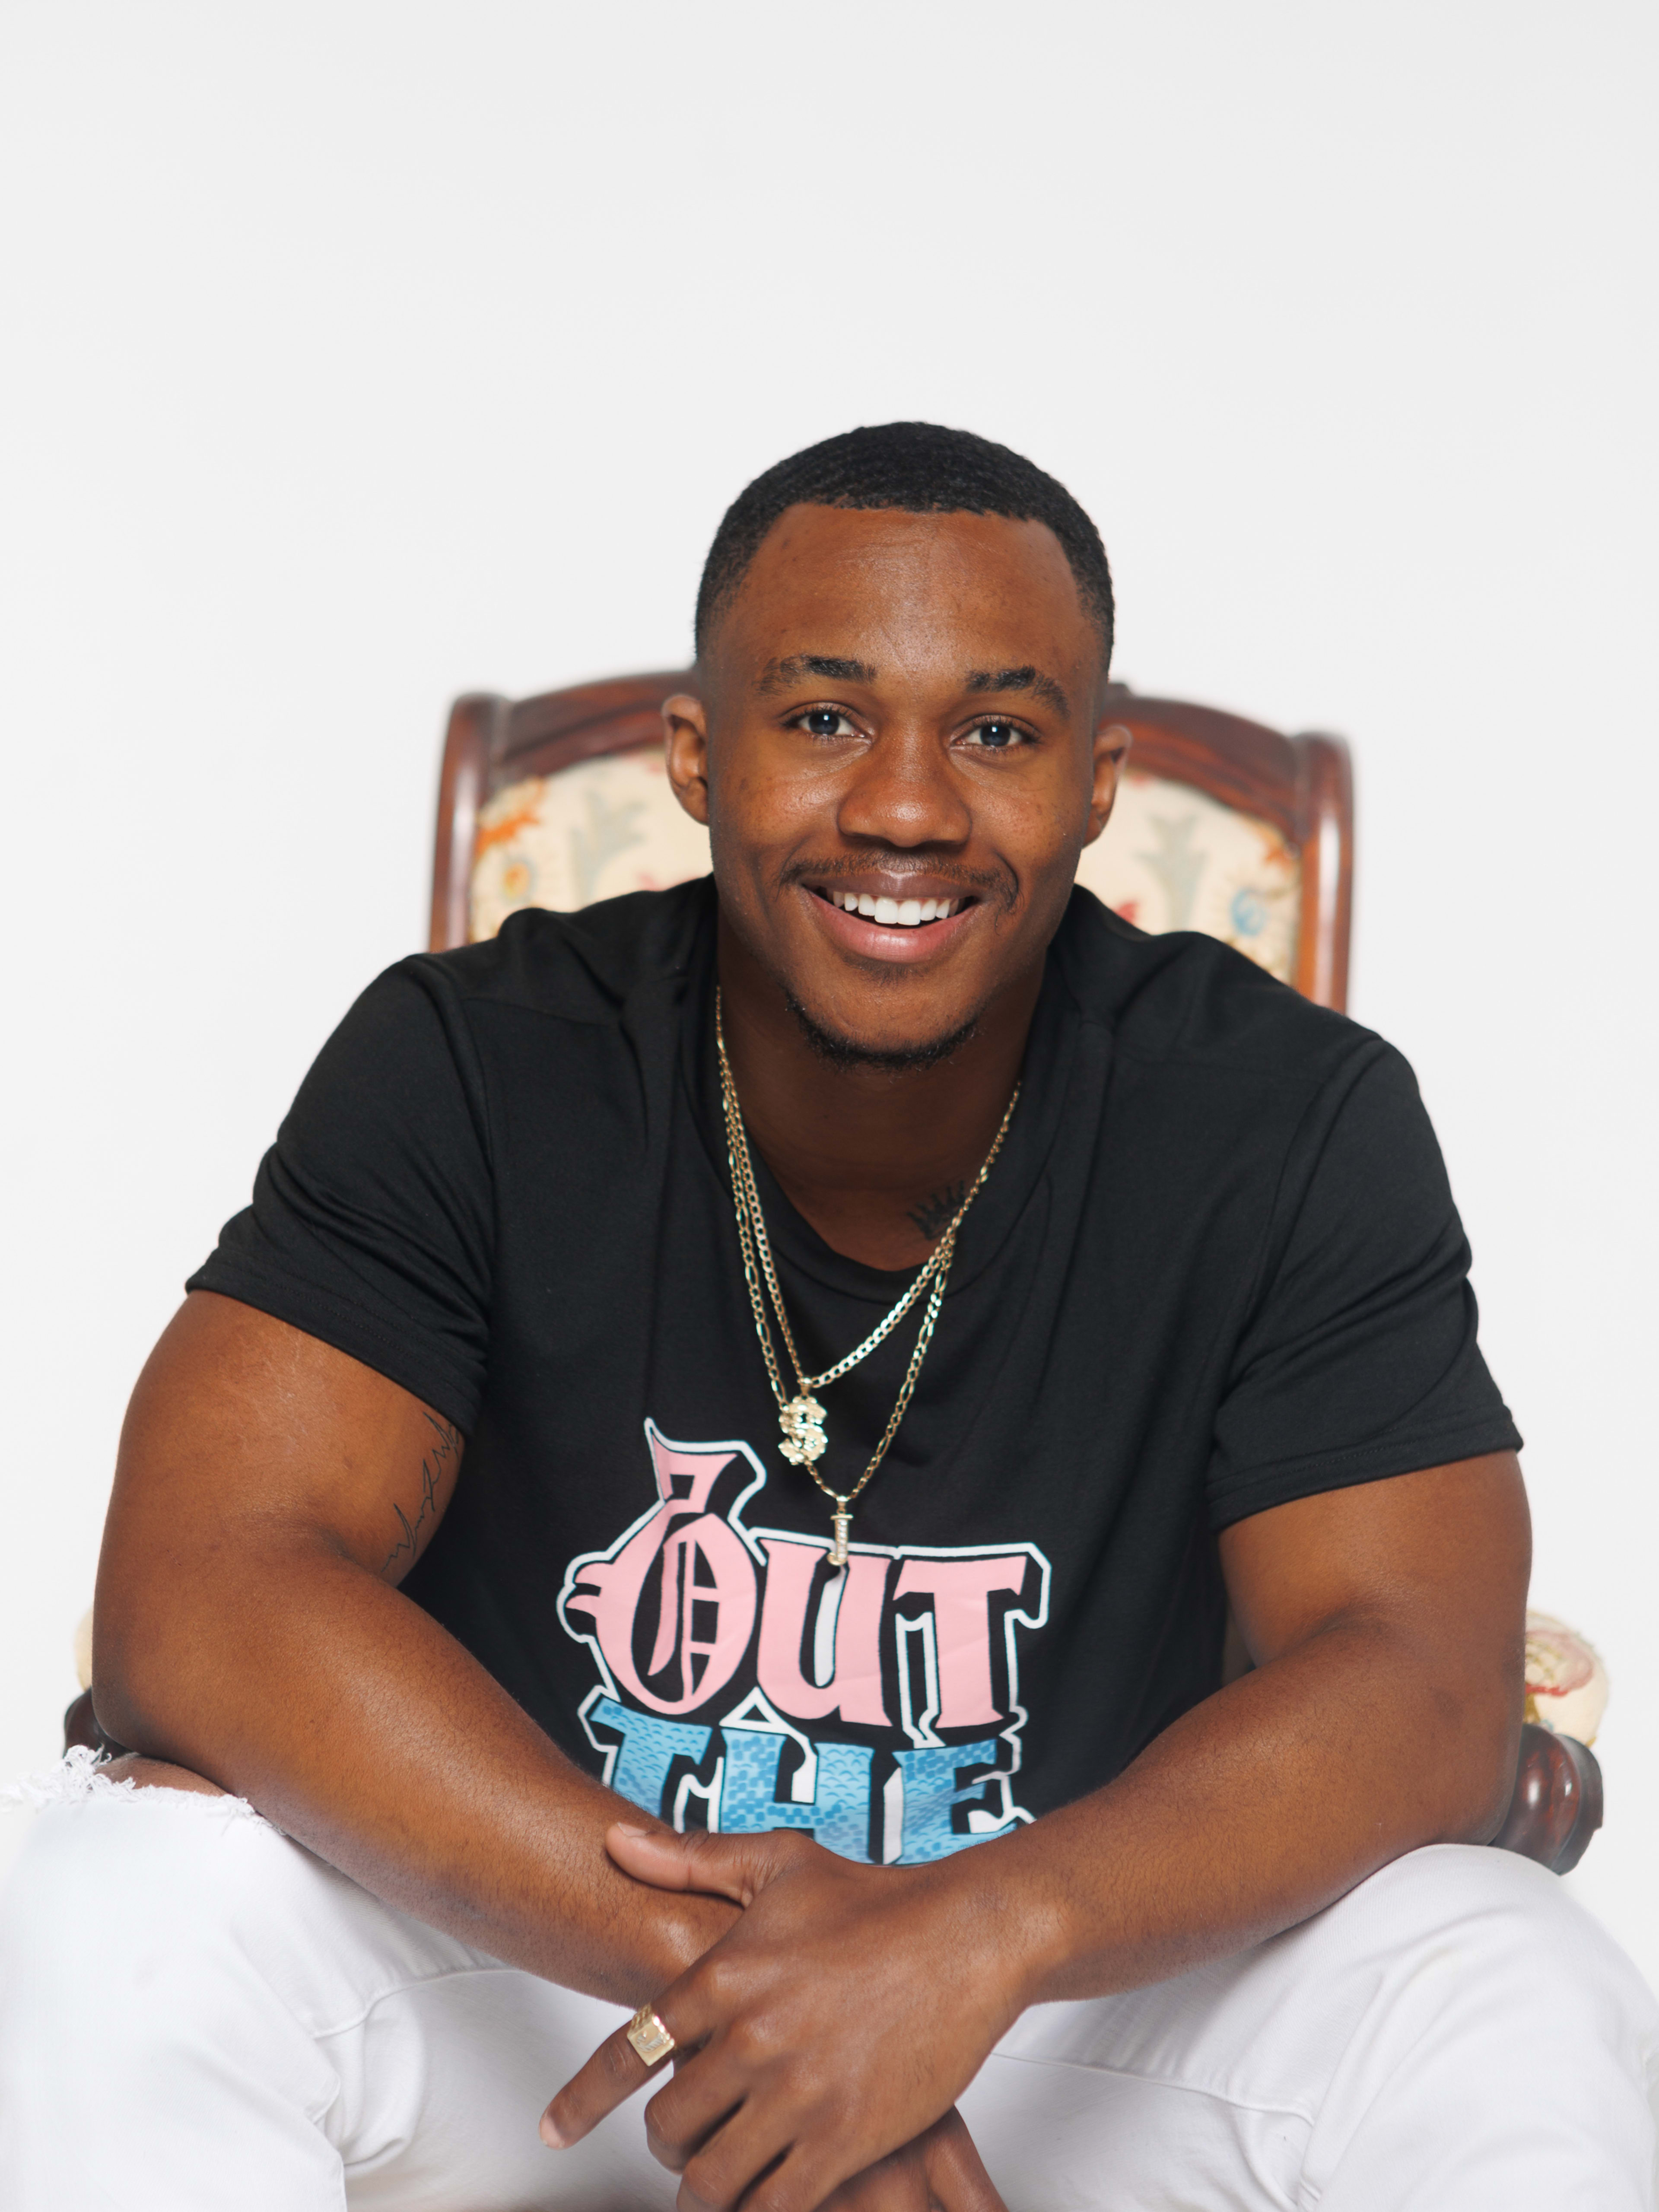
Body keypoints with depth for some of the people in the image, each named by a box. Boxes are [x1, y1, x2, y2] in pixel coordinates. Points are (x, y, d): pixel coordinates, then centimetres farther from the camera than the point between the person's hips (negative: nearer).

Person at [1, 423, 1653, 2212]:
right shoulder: (470, 1070, -12)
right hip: (533, 1938, 0)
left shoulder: (1293, 1128, -10)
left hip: (1077, 1975, 1)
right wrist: (714, 1966, -33)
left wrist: (973, 1943, -35)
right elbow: (200, 1592, -22)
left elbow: (1424, 1681, -17)